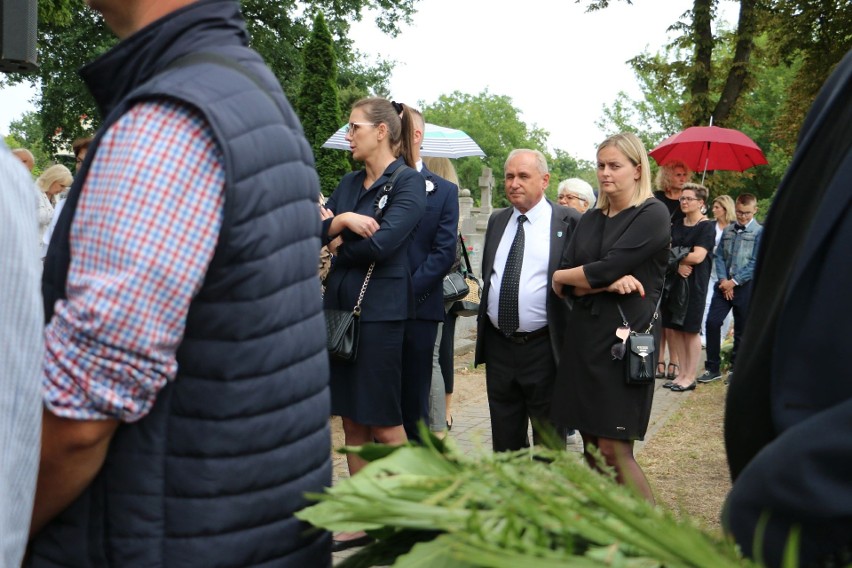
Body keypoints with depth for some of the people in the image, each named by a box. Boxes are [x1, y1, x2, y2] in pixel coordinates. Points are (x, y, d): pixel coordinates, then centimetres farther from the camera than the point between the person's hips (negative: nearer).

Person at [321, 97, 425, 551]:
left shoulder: (409, 183, -7)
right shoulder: (350, 182, 15)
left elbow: (381, 244, -19)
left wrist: (339, 245, -2)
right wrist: (340, 220, -13)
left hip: (380, 310, -7)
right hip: (340, 305, 7)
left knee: (384, 425, 0)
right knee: (352, 421, 10)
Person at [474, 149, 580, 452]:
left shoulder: (569, 221, -6)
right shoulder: (497, 220, 11)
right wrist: (483, 319, 13)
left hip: (544, 349, -5)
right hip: (498, 345, 5)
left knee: (549, 446, 7)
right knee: (504, 442, 16)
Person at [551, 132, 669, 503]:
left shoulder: (653, 215, -5)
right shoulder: (591, 220, 15)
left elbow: (606, 269, -16)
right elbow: (566, 286, 4)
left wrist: (562, 276, 0)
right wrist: (610, 282, -13)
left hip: (626, 338, -6)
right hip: (584, 337, 6)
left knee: (613, 451, -7)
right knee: (591, 448, 9)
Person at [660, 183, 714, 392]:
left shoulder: (706, 226, -5)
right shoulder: (677, 225, 15)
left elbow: (697, 256, -14)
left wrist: (674, 257, -2)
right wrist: (679, 264, -12)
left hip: (694, 283, -6)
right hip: (674, 281, 6)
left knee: (690, 330, -2)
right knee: (674, 328, 6)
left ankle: (690, 377, 7)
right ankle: (682, 374, 16)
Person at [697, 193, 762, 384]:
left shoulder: (760, 232, -3)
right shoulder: (727, 231, 11)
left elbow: (756, 263, -9)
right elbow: (719, 256, 7)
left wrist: (734, 281, -13)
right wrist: (723, 280, -8)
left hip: (745, 286, -3)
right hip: (724, 284, 4)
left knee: (741, 330, 5)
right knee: (712, 322, -5)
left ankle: (736, 368, 19)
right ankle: (713, 368, 4)